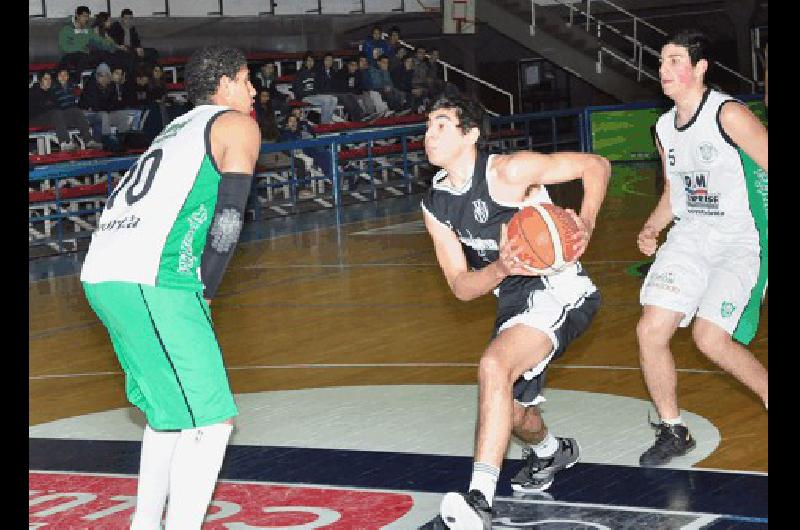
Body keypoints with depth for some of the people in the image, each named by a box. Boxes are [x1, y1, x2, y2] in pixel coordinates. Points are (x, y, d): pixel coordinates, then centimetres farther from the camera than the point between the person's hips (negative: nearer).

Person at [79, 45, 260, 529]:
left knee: (171, 409, 23)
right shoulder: (237, 125, 5)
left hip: (100, 275, 9)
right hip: (149, 282, -9)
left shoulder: (178, 128, 29)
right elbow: (228, 220, -5)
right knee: (211, 421, -6)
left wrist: (194, 292, 27)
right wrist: (205, 292, 2)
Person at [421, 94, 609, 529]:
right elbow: (461, 286, 0)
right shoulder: (435, 206, 3)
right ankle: (550, 452, 56)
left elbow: (596, 166, -8)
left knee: (495, 364, -32)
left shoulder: (509, 172, -16)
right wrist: (501, 268, -22)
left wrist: (586, 224, -25)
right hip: (513, 299, 8)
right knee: (510, 410, 19)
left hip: (559, 287, -8)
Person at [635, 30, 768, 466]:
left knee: (710, 337, -18)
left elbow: (768, 167, -14)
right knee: (650, 331, -6)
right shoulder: (665, 128, 9)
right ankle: (672, 431, 12)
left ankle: (769, 395, 9)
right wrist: (652, 228, 4)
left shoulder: (729, 115, -15)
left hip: (741, 240, -7)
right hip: (690, 236, 7)